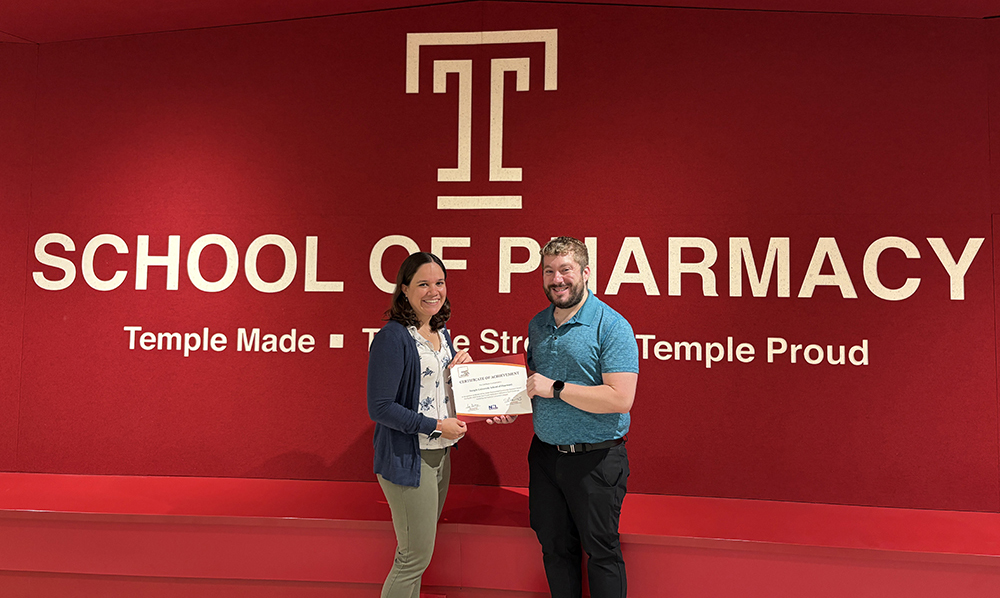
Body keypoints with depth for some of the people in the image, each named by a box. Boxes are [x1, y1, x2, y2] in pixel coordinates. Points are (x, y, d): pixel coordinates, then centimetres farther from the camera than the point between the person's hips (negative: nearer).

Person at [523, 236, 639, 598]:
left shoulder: (611, 326, -14)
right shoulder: (538, 324, 8)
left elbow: (620, 398, -22)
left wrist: (555, 388, -21)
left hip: (595, 459, -6)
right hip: (545, 455, 6)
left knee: (601, 551, 7)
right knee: (555, 548, 17)